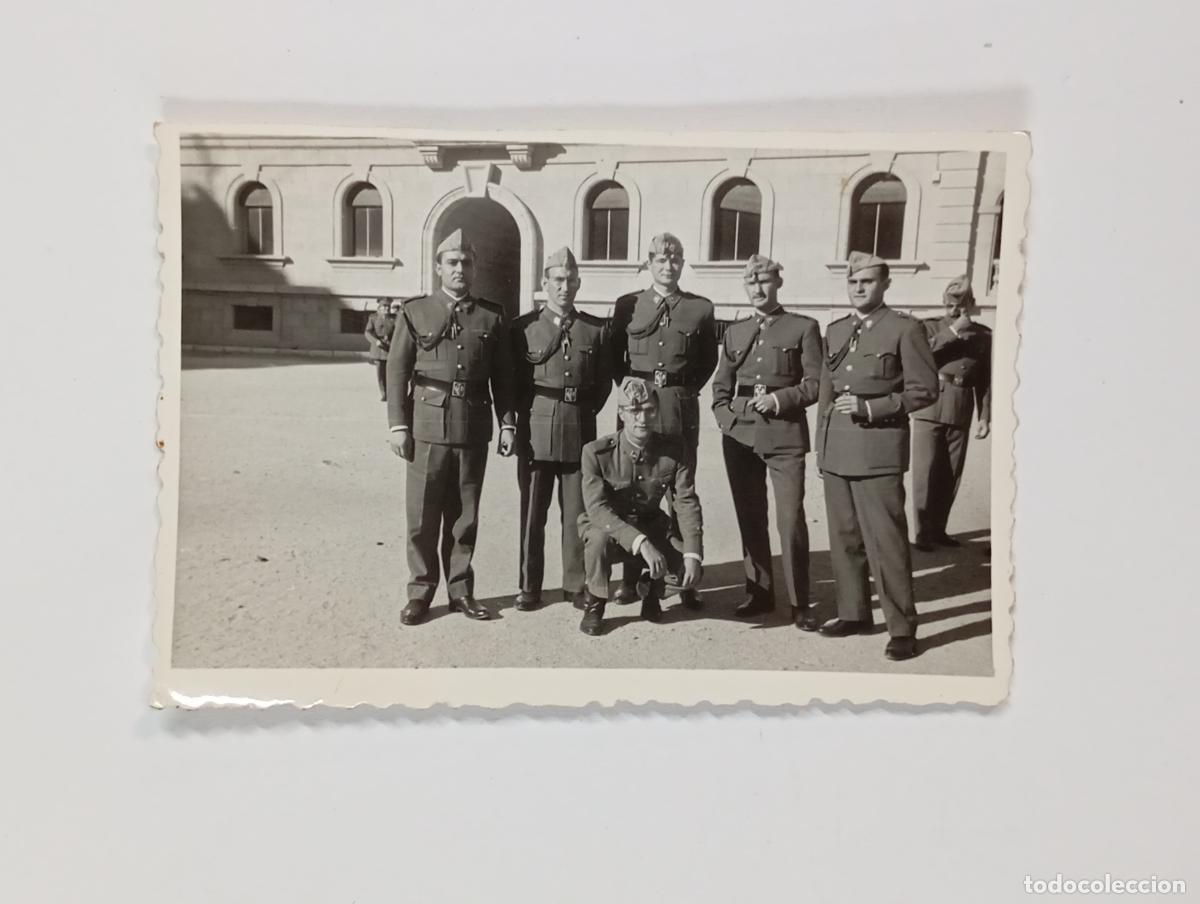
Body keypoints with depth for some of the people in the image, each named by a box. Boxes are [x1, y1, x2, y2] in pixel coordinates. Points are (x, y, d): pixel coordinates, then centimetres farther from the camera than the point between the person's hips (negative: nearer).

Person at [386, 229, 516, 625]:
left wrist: (508, 424, 4)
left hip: (474, 429, 2)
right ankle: (420, 592, 15)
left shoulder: (493, 316, 8)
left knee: (465, 514, 9)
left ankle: (460, 589, 21)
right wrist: (398, 425, -5)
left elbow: (502, 376, 9)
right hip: (428, 425, -1)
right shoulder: (415, 311, 3)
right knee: (422, 515, 3)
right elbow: (397, 371, 1)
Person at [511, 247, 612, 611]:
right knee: (532, 511, 5)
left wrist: (586, 411, 4)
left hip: (580, 432, 1)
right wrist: (527, 412, -1)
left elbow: (604, 381, 13)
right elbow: (514, 379, 7)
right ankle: (529, 587, 16)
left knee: (578, 512, 5)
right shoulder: (523, 327, 3)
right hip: (536, 431, -1)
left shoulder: (596, 329, 6)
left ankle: (576, 584, 18)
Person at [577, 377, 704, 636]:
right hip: (608, 527, -2)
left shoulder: (674, 449, -12)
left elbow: (687, 503, -13)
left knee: (691, 572, -21)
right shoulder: (597, 452, -20)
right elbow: (596, 508, -30)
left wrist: (692, 554, -27)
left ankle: (653, 586, 17)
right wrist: (641, 544, -41)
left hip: (652, 528, 2)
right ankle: (595, 604, -8)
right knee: (600, 536, -38)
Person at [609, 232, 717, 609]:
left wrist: (688, 388, 3)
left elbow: (709, 359, 14)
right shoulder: (627, 305, 8)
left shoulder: (701, 308, 6)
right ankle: (630, 578, 12)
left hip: (681, 408, 0)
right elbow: (615, 356, 13)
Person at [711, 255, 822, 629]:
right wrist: (726, 418, -1)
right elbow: (721, 386, 15)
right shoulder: (735, 332, 14)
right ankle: (759, 591, 21)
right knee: (749, 517, 9)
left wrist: (781, 398, -16)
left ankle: (799, 602, 4)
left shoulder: (803, 328, 2)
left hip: (785, 437, -4)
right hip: (740, 437, 4)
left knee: (791, 518, -6)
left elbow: (816, 383, -2)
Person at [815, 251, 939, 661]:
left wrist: (872, 407, -14)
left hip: (879, 450, -5)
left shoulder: (905, 329, -1)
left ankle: (902, 628, 3)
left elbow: (924, 389, -4)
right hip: (837, 451, 6)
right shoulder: (835, 331, 16)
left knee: (886, 542, -5)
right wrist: (821, 446, 15)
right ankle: (853, 612, 24)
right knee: (844, 538, 11)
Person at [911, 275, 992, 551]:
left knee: (950, 475, 7)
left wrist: (985, 416, 5)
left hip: (960, 412, 3)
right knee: (925, 473, -4)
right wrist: (952, 331, -15)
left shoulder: (983, 334, 8)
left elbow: (986, 380, 10)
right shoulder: (929, 327, 3)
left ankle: (938, 528, 19)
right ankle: (923, 531, 4)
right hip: (930, 408, -2)